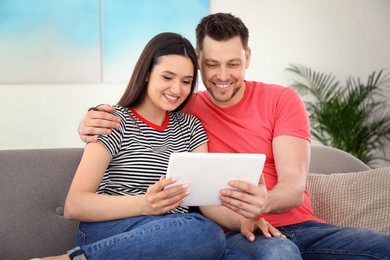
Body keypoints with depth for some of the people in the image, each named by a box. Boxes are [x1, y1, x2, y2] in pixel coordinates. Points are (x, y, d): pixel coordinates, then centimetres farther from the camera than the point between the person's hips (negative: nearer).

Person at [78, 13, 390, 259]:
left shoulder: (281, 100, 3)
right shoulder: (185, 109, 6)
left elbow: (295, 186, -8)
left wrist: (266, 202, -33)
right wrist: (94, 124, -12)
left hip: (300, 225, 3)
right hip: (236, 233, -2)